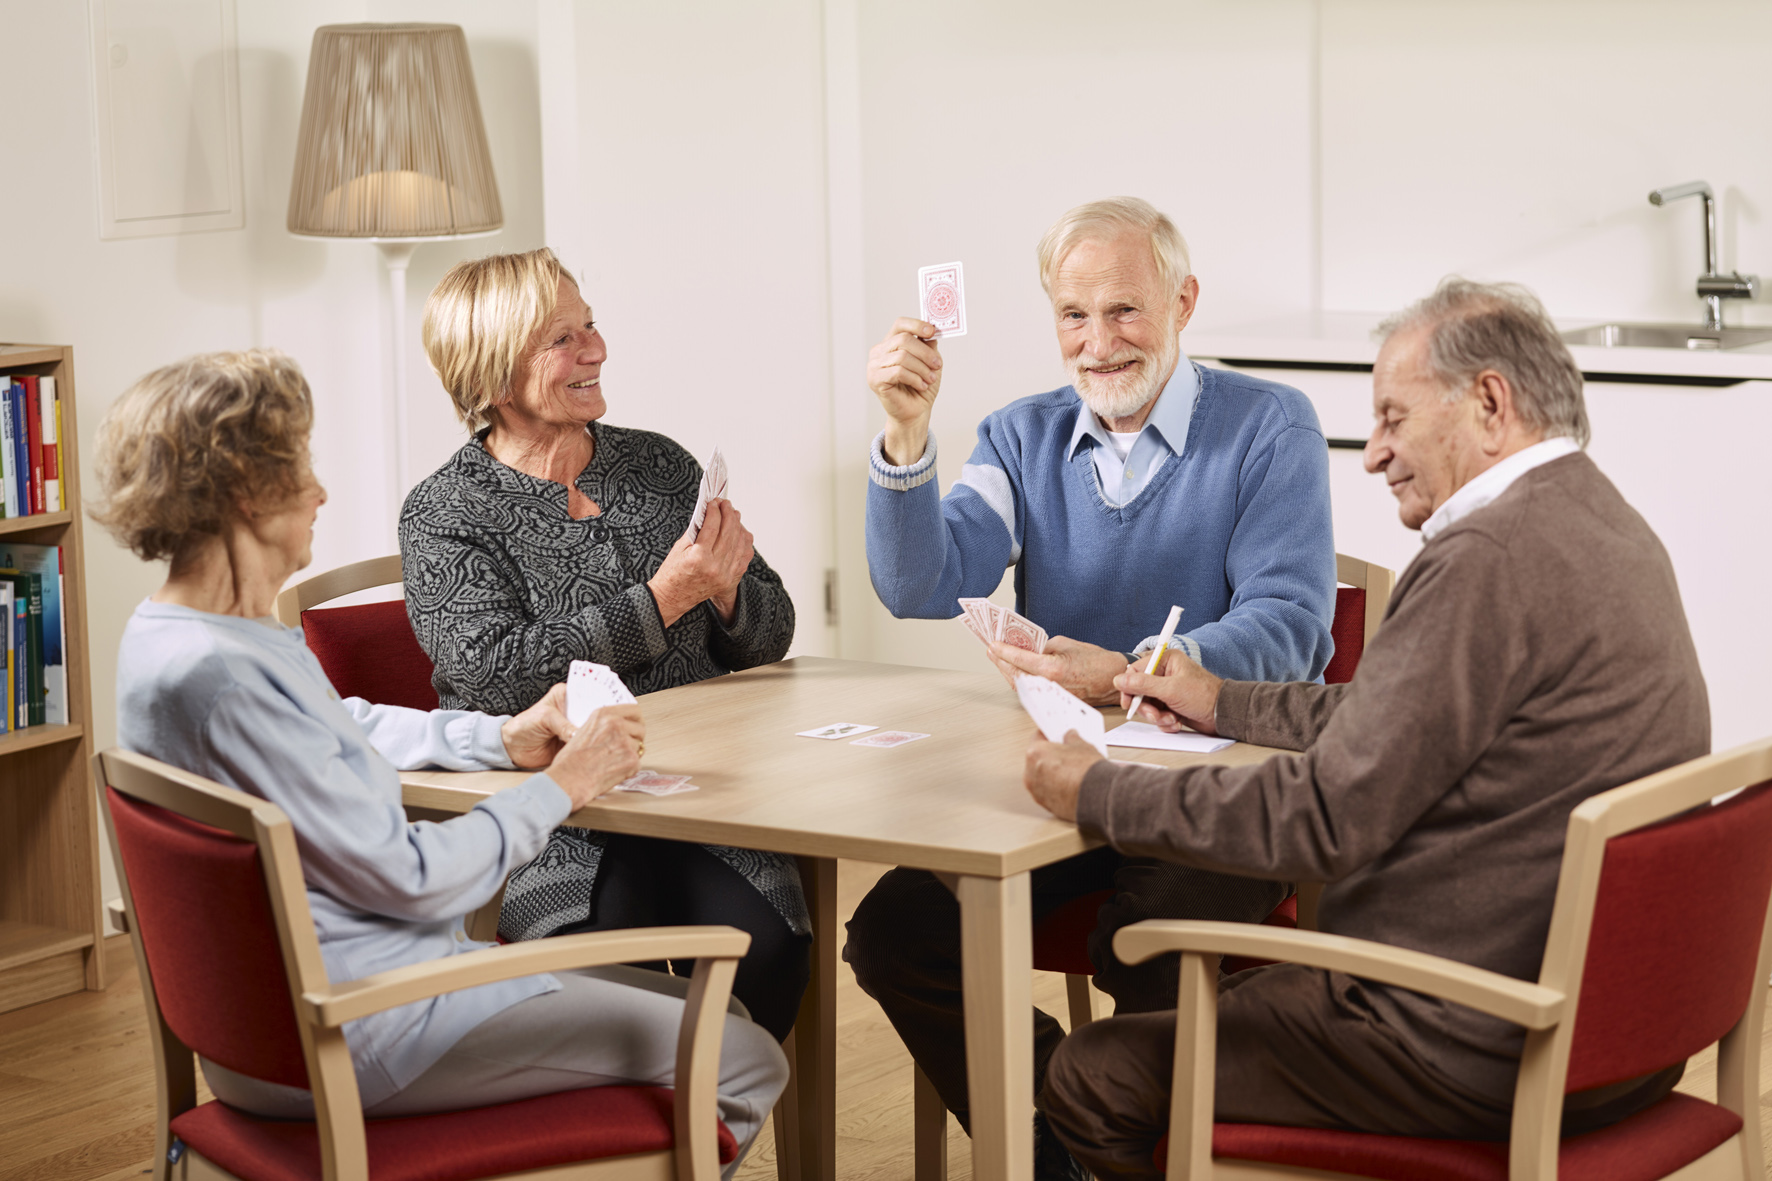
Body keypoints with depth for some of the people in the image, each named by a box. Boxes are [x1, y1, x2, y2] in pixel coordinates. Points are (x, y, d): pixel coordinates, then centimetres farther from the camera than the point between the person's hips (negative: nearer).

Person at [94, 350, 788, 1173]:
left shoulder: (163, 635, 7)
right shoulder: (224, 675, -26)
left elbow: (346, 729, 26)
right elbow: (408, 880, -23)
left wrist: (502, 738, 13)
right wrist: (560, 787, -10)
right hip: (354, 1033, -11)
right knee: (746, 1064, -6)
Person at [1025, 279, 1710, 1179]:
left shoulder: (1490, 558, -21)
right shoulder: (1600, 524, 11)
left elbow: (1326, 817, -21)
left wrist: (1098, 793, -10)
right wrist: (1225, 703, 28)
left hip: (1486, 1048, -10)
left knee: (1091, 1079, -1)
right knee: (1240, 991, 29)